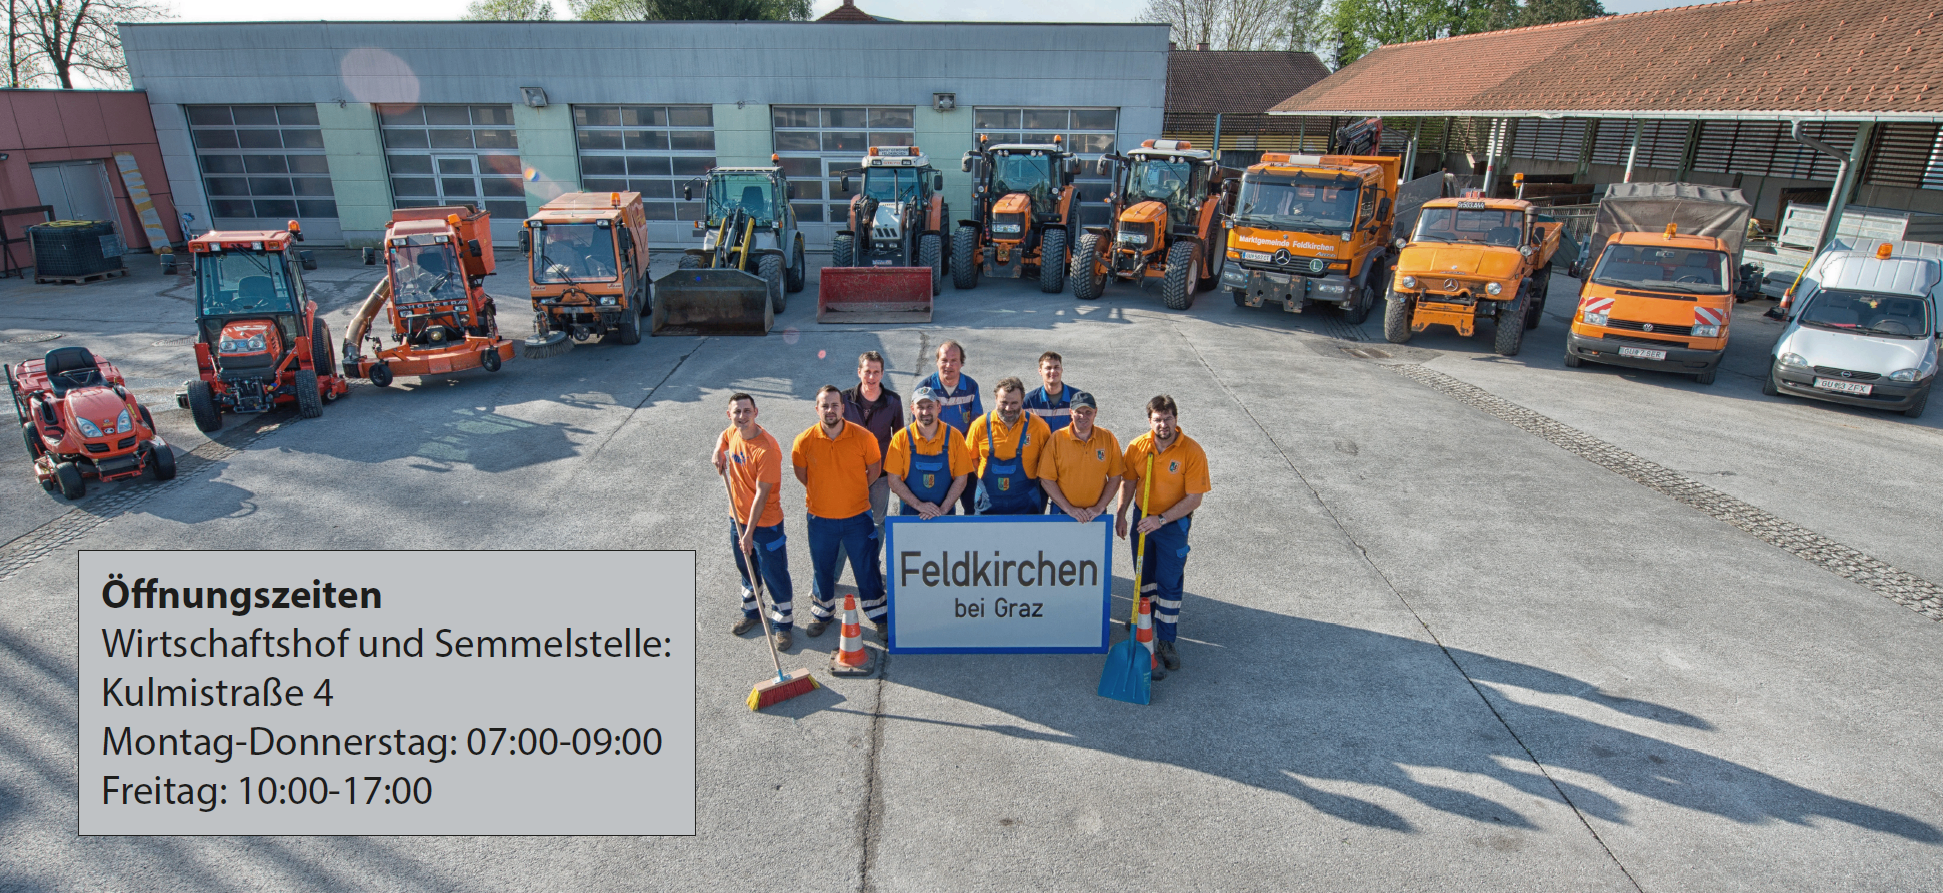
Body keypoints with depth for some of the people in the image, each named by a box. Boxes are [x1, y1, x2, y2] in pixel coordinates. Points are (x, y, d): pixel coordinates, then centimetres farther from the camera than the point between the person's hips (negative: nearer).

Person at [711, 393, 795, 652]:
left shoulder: (767, 449, -27)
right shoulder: (733, 433, -4)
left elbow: (761, 494, -25)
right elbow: (723, 437, 24)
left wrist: (749, 532, -22)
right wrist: (718, 450, 0)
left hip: (765, 523, -7)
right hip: (738, 518, 7)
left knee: (774, 575, 6)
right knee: (746, 569, 24)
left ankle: (783, 625, 24)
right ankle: (751, 613, 45)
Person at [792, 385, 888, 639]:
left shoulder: (863, 437, -15)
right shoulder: (804, 441, -13)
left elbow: (874, 469, 1)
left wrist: (853, 491, 6)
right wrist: (823, 492, 10)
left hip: (857, 516, -1)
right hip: (821, 518, 1)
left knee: (866, 568, 11)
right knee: (822, 568, 18)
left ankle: (879, 616, 30)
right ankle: (822, 612, 42)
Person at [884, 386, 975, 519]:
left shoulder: (954, 437, -5)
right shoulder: (900, 438, -6)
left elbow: (961, 478, -4)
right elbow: (894, 480, -6)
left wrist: (943, 510, -13)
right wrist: (919, 505, -15)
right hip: (910, 512, 0)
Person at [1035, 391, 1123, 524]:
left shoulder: (1108, 438, 0)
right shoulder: (1057, 438, -6)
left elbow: (1115, 478, 3)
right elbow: (1046, 480, -6)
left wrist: (1100, 507, -6)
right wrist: (1069, 508, -11)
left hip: (1095, 514, 1)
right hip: (1062, 513, -1)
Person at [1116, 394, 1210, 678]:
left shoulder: (1192, 452, -20)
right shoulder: (1137, 447, -10)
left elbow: (1193, 499, -18)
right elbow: (1128, 482, 5)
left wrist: (1161, 519, -22)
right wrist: (1121, 514, 0)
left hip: (1174, 523, -3)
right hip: (1142, 518, 4)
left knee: (1169, 582, 0)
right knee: (1144, 575, 19)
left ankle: (1166, 640, 11)